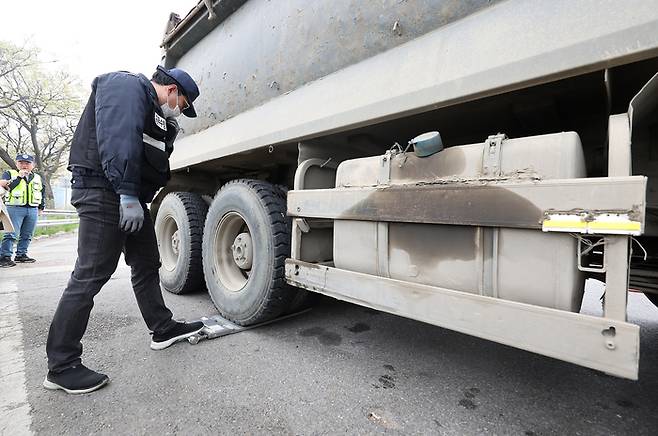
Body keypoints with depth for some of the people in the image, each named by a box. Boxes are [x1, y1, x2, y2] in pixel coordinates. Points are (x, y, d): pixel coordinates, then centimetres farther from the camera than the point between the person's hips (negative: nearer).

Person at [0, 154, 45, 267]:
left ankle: (21, 255, 17)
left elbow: (42, 193, 24)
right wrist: (19, 177, -14)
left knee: (27, 235, 8)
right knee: (11, 234, -10)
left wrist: (41, 207, 20)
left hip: (33, 210, 4)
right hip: (15, 208, -4)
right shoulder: (9, 174, 6)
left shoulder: (37, 177, 17)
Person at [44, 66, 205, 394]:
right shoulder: (126, 86, -7)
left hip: (129, 196, 10)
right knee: (90, 275, -8)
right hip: (104, 191, -10)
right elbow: (118, 138, -23)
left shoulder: (158, 115, 23)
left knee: (147, 265, 12)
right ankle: (61, 366, 3)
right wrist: (127, 192, -28)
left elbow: (156, 161, 18)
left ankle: (162, 329, 24)